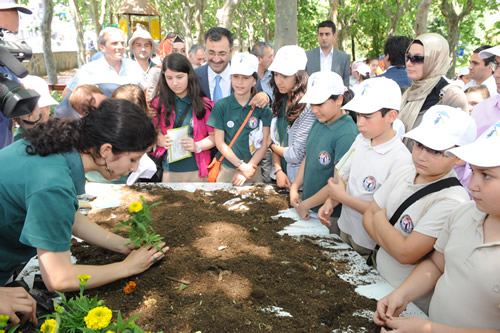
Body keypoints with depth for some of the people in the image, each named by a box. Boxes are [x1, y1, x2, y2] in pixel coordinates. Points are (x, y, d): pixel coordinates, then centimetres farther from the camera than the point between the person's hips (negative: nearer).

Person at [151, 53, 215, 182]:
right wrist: (162, 140, -14)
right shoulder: (159, 104, 5)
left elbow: (214, 136, -2)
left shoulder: (204, 104, -1)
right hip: (169, 170, 1)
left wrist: (197, 146, -19)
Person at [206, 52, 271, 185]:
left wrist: (249, 168, -13)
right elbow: (220, 142, -4)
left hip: (254, 171, 0)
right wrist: (242, 166, -10)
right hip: (226, 170, 0)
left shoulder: (262, 108, -1)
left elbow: (264, 144, -3)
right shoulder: (221, 106, -2)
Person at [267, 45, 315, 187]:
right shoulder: (280, 101, 3)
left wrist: (272, 146, -4)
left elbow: (296, 154, -21)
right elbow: (275, 139, 5)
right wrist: (278, 170, -8)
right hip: (282, 176, 7)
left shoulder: (308, 108, -22)